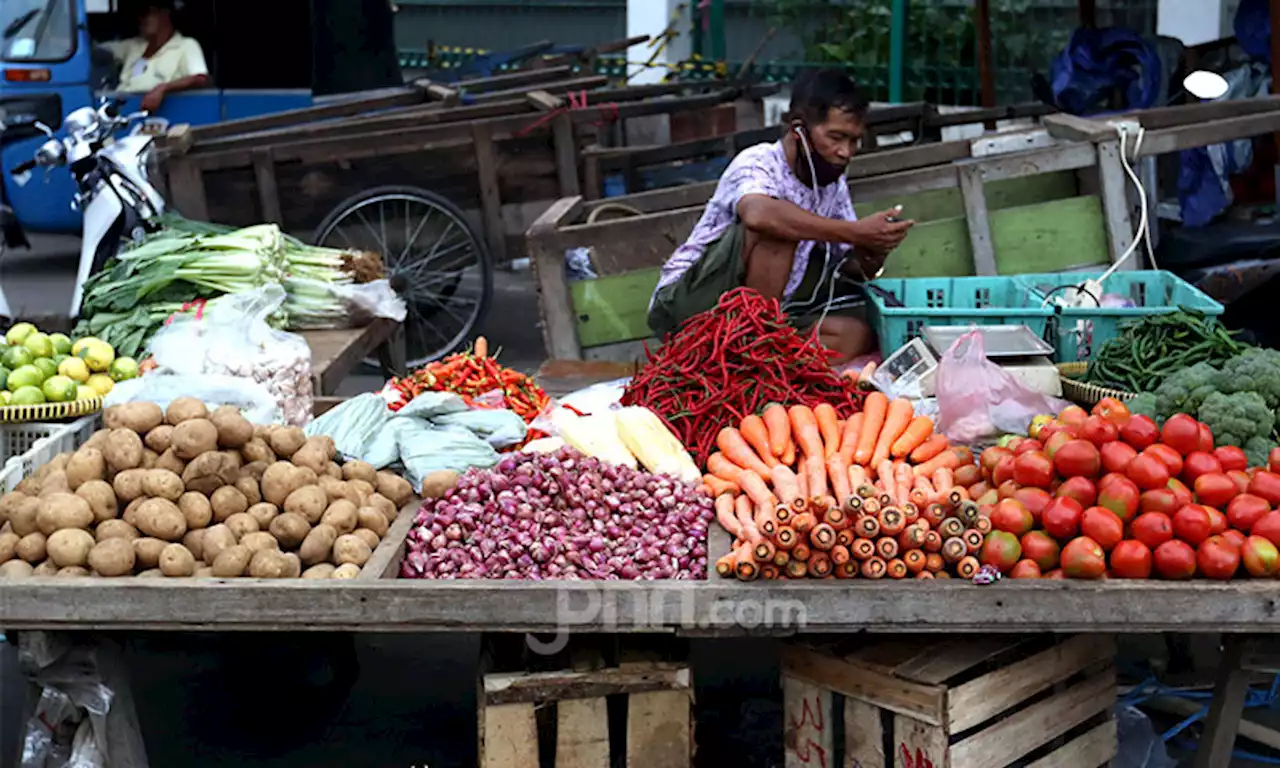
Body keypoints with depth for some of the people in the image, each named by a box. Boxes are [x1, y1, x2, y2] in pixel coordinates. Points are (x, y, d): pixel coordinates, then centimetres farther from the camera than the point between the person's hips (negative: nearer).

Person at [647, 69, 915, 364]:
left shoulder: (834, 184, 4)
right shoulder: (757, 163, -19)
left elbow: (850, 271, 9)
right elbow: (758, 214, -44)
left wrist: (872, 255, -16)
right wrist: (856, 232, -40)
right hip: (689, 303, -7)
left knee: (857, 334, -9)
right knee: (776, 228, -28)